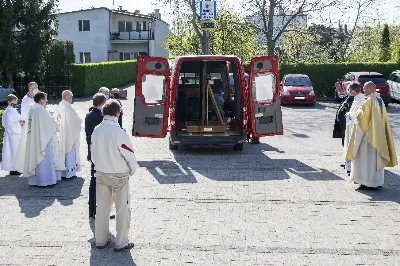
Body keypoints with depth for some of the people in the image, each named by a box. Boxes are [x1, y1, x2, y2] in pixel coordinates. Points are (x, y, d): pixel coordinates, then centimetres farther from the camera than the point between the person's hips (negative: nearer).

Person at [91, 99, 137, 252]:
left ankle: (101, 240, 26)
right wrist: (132, 171, 2)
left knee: (102, 208, 16)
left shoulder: (96, 131, -4)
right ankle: (121, 243, 13)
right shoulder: (119, 132, -21)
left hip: (101, 175, 5)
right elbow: (130, 155, -16)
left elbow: (93, 154, 6)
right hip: (119, 176, -5)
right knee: (122, 210, 7)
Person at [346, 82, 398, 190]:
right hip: (378, 134, 9)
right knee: (376, 157, 14)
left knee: (367, 158, -3)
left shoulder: (369, 101, -17)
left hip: (368, 133, -9)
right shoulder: (380, 100, 10)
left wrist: (359, 111, 3)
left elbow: (363, 116, -18)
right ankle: (377, 181, 20)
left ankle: (369, 182, -1)